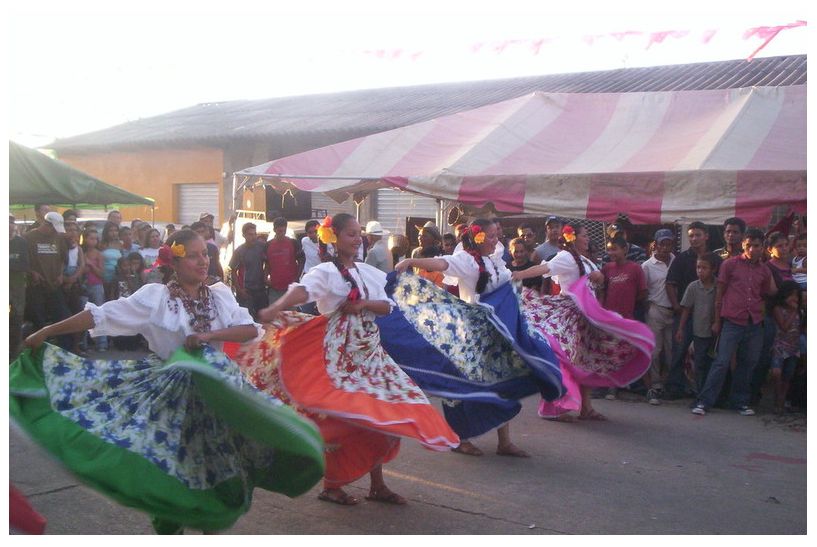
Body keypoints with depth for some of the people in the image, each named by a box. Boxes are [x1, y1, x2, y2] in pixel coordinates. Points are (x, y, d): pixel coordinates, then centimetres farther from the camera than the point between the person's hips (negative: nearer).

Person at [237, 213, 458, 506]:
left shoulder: (368, 272, 10)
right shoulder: (326, 271, -11)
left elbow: (387, 306, 8)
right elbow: (302, 290, -30)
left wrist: (364, 304, -13)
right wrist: (276, 307, -49)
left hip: (369, 349, 7)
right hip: (339, 352, -7)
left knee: (382, 413, 7)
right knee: (340, 416, -6)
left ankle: (377, 484, 19)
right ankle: (331, 485, 13)